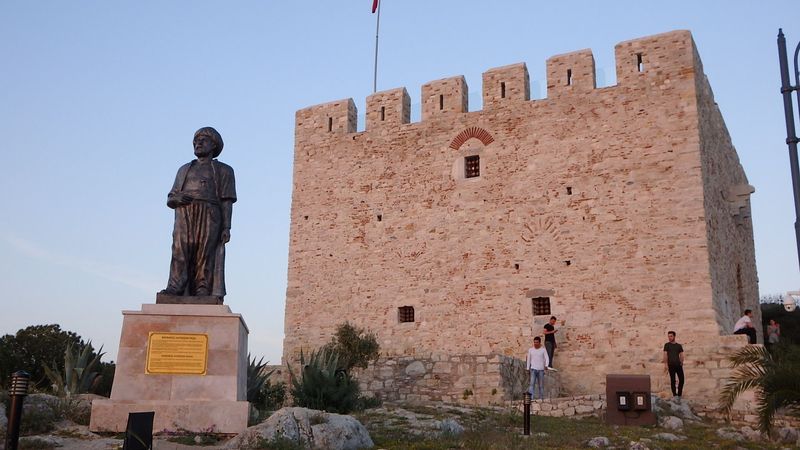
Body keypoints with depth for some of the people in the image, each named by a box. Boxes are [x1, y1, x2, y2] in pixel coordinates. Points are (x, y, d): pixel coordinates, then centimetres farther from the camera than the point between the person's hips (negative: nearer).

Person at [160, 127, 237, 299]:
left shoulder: (223, 170, 17)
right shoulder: (184, 169, 29)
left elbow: (227, 201, 6)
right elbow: (170, 200, 24)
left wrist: (227, 227, -6)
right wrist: (176, 198, -2)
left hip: (209, 216, -3)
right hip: (184, 215, 3)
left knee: (205, 255, -12)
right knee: (180, 252, -13)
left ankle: (202, 293, -16)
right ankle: (174, 290, -21)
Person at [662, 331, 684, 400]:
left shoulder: (679, 345, 15)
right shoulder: (667, 345, 8)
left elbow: (681, 355, 12)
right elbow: (665, 355, 2)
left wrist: (681, 363, -2)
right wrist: (666, 364, -8)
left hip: (678, 365, 2)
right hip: (671, 365, -2)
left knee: (681, 379, -3)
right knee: (672, 380, -1)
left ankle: (679, 394, 9)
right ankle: (675, 395, 4)